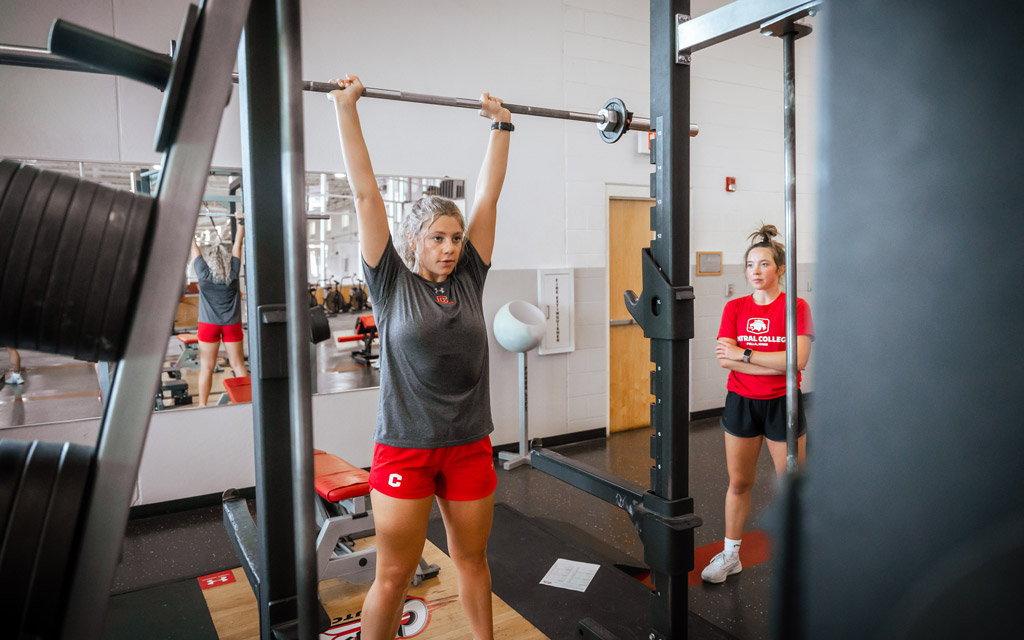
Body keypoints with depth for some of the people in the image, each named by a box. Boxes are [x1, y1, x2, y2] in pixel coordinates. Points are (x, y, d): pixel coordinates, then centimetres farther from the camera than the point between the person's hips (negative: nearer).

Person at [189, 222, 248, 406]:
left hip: (209, 324, -1)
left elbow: (193, 246, 3)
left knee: (207, 367, 2)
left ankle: (202, 406, 6)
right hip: (232, 324, 2)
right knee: (238, 364, 6)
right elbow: (237, 244, 8)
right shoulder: (233, 272, -1)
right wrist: (240, 224, 16)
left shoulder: (204, 273, -4)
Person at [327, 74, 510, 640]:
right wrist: (346, 107, -4)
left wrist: (501, 124, 12)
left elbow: (489, 193, 7)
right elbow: (365, 192, -6)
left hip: (469, 445, 4)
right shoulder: (391, 283, -5)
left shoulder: (469, 279, 3)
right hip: (406, 447, -3)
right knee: (392, 577, 6)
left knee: (472, 559, 19)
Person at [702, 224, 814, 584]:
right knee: (738, 483, 11)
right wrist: (776, 363, -16)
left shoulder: (796, 307, -5)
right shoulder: (735, 308, 2)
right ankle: (730, 555, 26)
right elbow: (725, 359, -10)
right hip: (741, 403, 2)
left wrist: (744, 354, -18)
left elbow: (798, 359, -19)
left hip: (782, 405, -2)